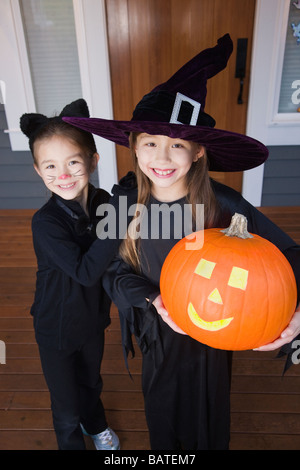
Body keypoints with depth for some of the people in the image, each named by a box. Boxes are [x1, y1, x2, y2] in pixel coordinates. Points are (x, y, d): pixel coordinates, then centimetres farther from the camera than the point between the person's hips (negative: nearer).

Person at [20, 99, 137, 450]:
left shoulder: (104, 203, -14)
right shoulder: (45, 222, -28)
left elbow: (119, 256, -3)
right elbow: (85, 271, -36)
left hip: (93, 318, 4)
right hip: (56, 328, -4)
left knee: (91, 381, 32)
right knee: (66, 407, 17)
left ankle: (95, 423, 62)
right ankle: (72, 443, 49)